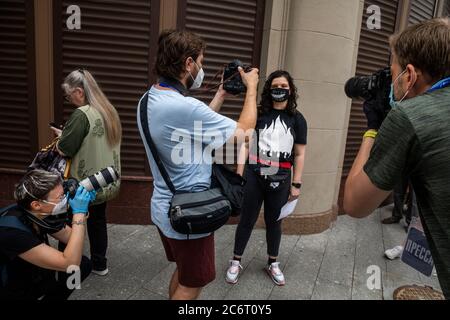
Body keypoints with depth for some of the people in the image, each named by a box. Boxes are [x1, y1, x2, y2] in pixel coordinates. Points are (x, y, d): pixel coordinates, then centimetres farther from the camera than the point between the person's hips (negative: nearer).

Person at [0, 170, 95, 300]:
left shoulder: (43, 214, -11)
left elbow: (74, 239, 2)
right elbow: (69, 263, -35)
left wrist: (82, 210, -13)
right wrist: (79, 212, -34)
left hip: (30, 278, 7)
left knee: (83, 264, -2)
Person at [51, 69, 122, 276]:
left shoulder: (82, 114, -21)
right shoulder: (109, 110, 4)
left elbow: (64, 149, -19)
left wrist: (62, 135, 1)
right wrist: (68, 134, 9)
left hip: (86, 186, -7)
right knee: (97, 220, 20)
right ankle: (99, 265, 33)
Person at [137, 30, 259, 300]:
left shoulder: (149, 100, 1)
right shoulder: (185, 107, -29)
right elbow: (244, 131, -18)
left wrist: (221, 95, 11)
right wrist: (252, 88, -5)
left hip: (167, 207, 9)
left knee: (183, 273, 28)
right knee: (192, 284, 14)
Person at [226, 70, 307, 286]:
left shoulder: (297, 119, 5)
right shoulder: (257, 114, 2)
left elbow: (299, 154, 4)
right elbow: (245, 145, 0)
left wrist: (296, 184, 1)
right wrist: (239, 175, -6)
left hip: (280, 179, 1)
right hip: (254, 176, -1)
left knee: (274, 221, 16)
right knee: (247, 220, 9)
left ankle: (273, 264, 35)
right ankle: (236, 262, 28)